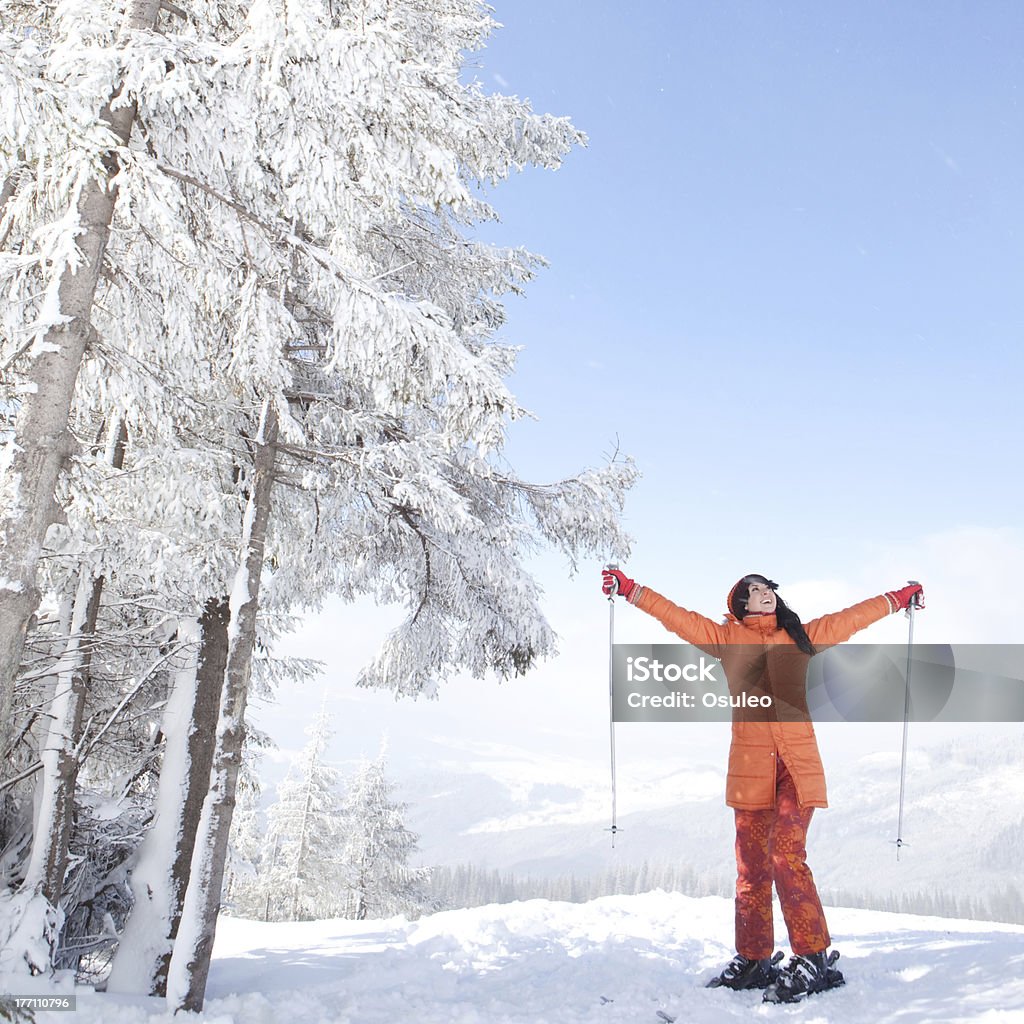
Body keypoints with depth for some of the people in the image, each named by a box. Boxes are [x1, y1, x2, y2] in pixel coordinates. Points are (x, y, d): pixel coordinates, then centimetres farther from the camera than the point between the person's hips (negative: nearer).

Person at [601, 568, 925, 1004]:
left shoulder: (801, 636, 17)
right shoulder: (725, 637, 14)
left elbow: (851, 618, 24)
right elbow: (675, 615, 13)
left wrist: (899, 598, 27)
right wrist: (629, 589, 9)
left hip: (797, 763, -1)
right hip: (750, 766, 1)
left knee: (787, 856, -13)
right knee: (752, 865, 4)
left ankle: (813, 959, -6)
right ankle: (754, 960, 14)